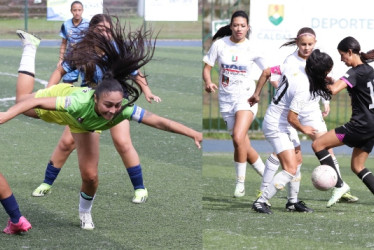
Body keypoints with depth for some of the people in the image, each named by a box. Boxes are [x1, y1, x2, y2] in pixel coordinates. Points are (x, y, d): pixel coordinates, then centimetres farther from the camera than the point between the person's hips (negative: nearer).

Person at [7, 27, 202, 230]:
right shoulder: (79, 102, -51)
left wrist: (195, 134, -47)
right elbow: (38, 102, -48)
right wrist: (5, 116, -56)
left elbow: (160, 122, -44)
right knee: (22, 102, 28)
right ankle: (30, 46, 47)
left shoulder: (124, 109, -44)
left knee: (90, 176, 1)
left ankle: (85, 212, 35)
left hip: (85, 123, 2)